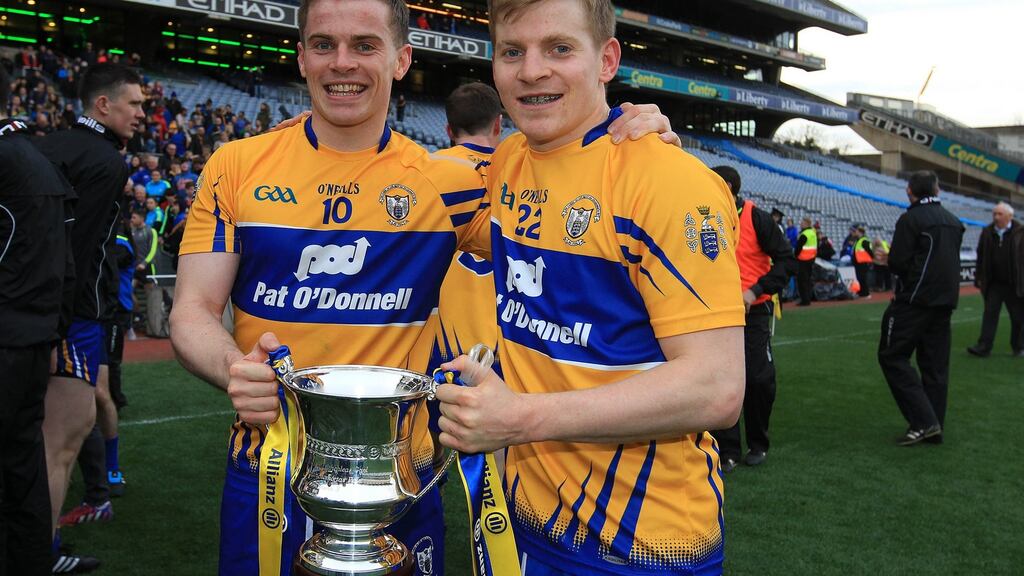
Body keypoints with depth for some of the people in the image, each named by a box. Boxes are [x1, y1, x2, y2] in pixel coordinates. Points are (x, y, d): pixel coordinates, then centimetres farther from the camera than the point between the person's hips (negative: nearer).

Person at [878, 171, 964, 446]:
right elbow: (950, 262, 18)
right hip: (945, 300, 7)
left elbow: (898, 264, -15)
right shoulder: (953, 221, 13)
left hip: (915, 300, -7)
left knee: (892, 355, -2)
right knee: (935, 364, 10)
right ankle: (935, 427, 13)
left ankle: (923, 421, -10)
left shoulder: (910, 219, -10)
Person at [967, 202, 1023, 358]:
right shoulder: (987, 233, 5)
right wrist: (979, 277, 7)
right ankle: (984, 346, -4)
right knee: (990, 313, -2)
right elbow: (981, 257, 11)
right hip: (994, 283, 3)